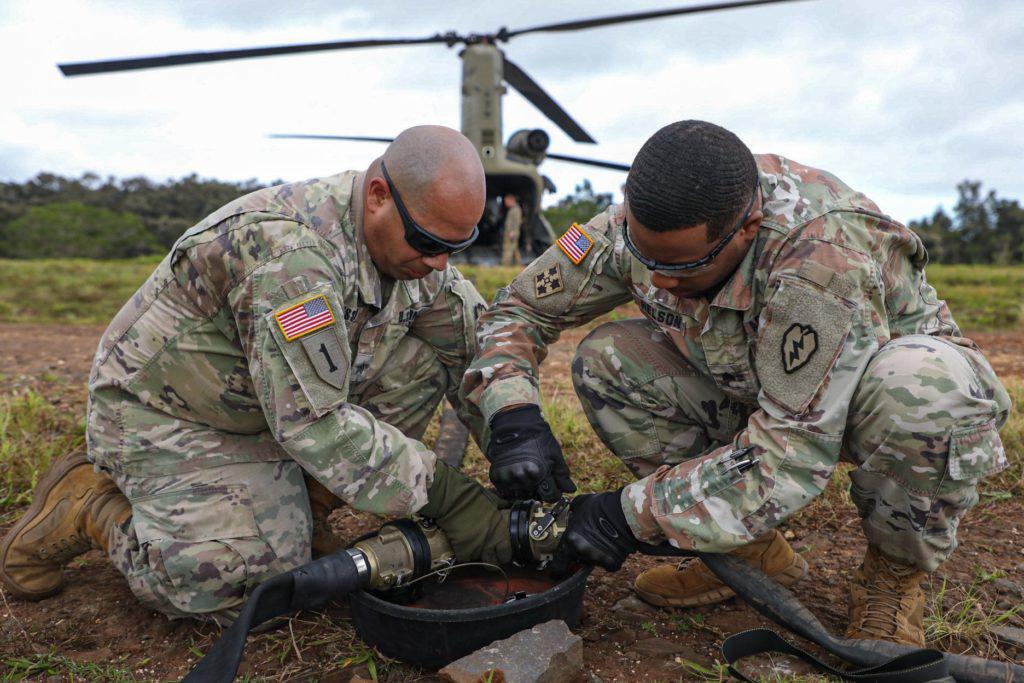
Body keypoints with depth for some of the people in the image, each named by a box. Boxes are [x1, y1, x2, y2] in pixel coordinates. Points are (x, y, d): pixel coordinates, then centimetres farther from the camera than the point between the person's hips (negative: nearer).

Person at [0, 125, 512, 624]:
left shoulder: (410, 241, -8)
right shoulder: (292, 250, -35)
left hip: (276, 402, 8)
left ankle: (300, 513, 0)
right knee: (252, 585, -24)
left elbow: (477, 347, 0)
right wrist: (441, 494, -33)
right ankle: (88, 504, 2)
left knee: (425, 356, -10)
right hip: (166, 412, -7)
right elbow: (313, 422, -37)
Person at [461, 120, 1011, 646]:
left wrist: (634, 514, -33)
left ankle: (898, 568, -5)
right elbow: (517, 307, -12)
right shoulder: (638, 224, -21)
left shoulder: (823, 255, -37)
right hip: (747, 393, 4)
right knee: (605, 359, -17)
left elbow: (794, 451, -36)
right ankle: (752, 549, -2)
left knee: (926, 386, -39)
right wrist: (513, 417, -30)